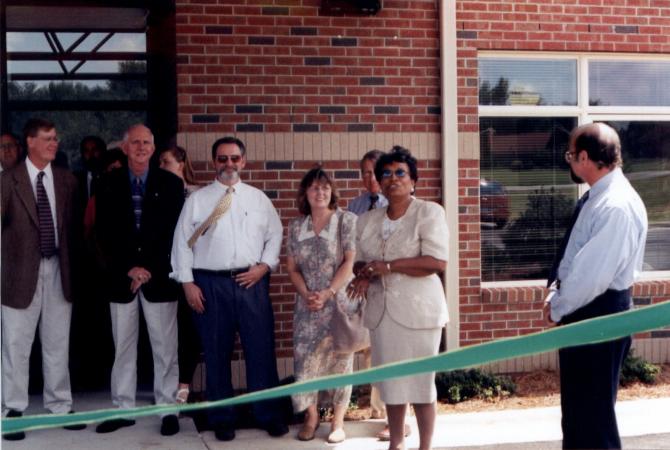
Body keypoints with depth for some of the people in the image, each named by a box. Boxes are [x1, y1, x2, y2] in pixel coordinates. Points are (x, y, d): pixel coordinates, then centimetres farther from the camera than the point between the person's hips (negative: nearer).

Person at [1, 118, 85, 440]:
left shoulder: (67, 180, 8)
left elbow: (73, 225, 10)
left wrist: (73, 265, 6)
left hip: (59, 271, 4)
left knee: (58, 344, 12)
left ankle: (60, 406, 23)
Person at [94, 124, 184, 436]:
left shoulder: (170, 183, 3)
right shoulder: (108, 184, 6)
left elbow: (174, 231, -2)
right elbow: (104, 233, 1)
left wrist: (150, 269, -9)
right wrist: (129, 268, -9)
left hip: (160, 277, -1)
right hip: (121, 277, 1)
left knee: (165, 348, 2)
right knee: (123, 347, 7)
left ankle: (167, 410, 10)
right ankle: (123, 408, 16)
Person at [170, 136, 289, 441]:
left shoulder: (258, 198, 10)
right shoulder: (197, 199, 5)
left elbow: (275, 235, 10)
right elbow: (182, 241, 2)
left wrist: (264, 266, -4)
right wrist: (187, 282, -4)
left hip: (252, 281, 1)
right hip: (211, 283, -1)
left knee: (261, 349, 2)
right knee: (216, 352, 5)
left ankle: (268, 414, 16)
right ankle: (222, 418, 18)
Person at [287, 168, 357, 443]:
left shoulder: (347, 220, -2)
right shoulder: (296, 227, 8)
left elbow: (350, 262, -8)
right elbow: (292, 267, 9)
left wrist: (328, 293, -15)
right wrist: (306, 294, -8)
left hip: (340, 301, -3)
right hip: (307, 304, 3)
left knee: (339, 359, 2)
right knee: (305, 358, 1)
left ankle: (338, 421, 10)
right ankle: (311, 417, 15)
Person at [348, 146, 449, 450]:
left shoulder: (429, 212, -5)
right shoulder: (367, 220, 11)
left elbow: (437, 262, -15)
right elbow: (359, 261, 16)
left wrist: (389, 266, -17)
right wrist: (364, 277, -8)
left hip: (418, 309, -5)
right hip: (381, 311, 5)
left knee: (421, 379, 0)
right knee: (390, 379, 11)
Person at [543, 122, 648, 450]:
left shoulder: (617, 206, -24)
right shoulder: (597, 196, 8)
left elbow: (593, 275, -26)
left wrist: (558, 308, -12)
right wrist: (558, 293, 2)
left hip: (599, 315, -10)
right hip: (583, 309, 10)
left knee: (593, 408, 1)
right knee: (577, 403, 21)